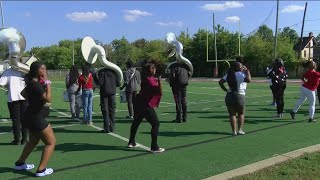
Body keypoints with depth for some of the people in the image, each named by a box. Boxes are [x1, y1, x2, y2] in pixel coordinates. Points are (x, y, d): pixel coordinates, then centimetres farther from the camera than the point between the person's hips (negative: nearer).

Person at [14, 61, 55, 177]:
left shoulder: (31, 83, 8)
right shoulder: (36, 84, -23)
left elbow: (23, 93, 25)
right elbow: (48, 99, -26)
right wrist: (47, 83, -22)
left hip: (31, 116, 10)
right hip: (36, 117, -10)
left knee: (33, 141, 27)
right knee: (51, 142, -2)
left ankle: (20, 163, 41)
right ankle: (41, 170, 1)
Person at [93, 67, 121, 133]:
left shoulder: (101, 72, -7)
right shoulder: (114, 72, 4)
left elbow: (100, 83, -14)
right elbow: (118, 83, 3)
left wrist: (95, 77, -1)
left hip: (104, 92, -3)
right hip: (112, 93, 3)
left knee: (105, 111, 1)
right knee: (112, 110, 10)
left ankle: (107, 128, 1)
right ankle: (112, 128, 13)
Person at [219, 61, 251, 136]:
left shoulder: (229, 74, 9)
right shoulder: (240, 74, -11)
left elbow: (220, 82, 9)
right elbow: (248, 80, -27)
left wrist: (226, 90, 8)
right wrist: (247, 71, -13)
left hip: (229, 96, 5)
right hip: (239, 96, -4)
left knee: (232, 114, 8)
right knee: (241, 114, 14)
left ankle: (234, 131, 5)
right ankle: (240, 130, 10)